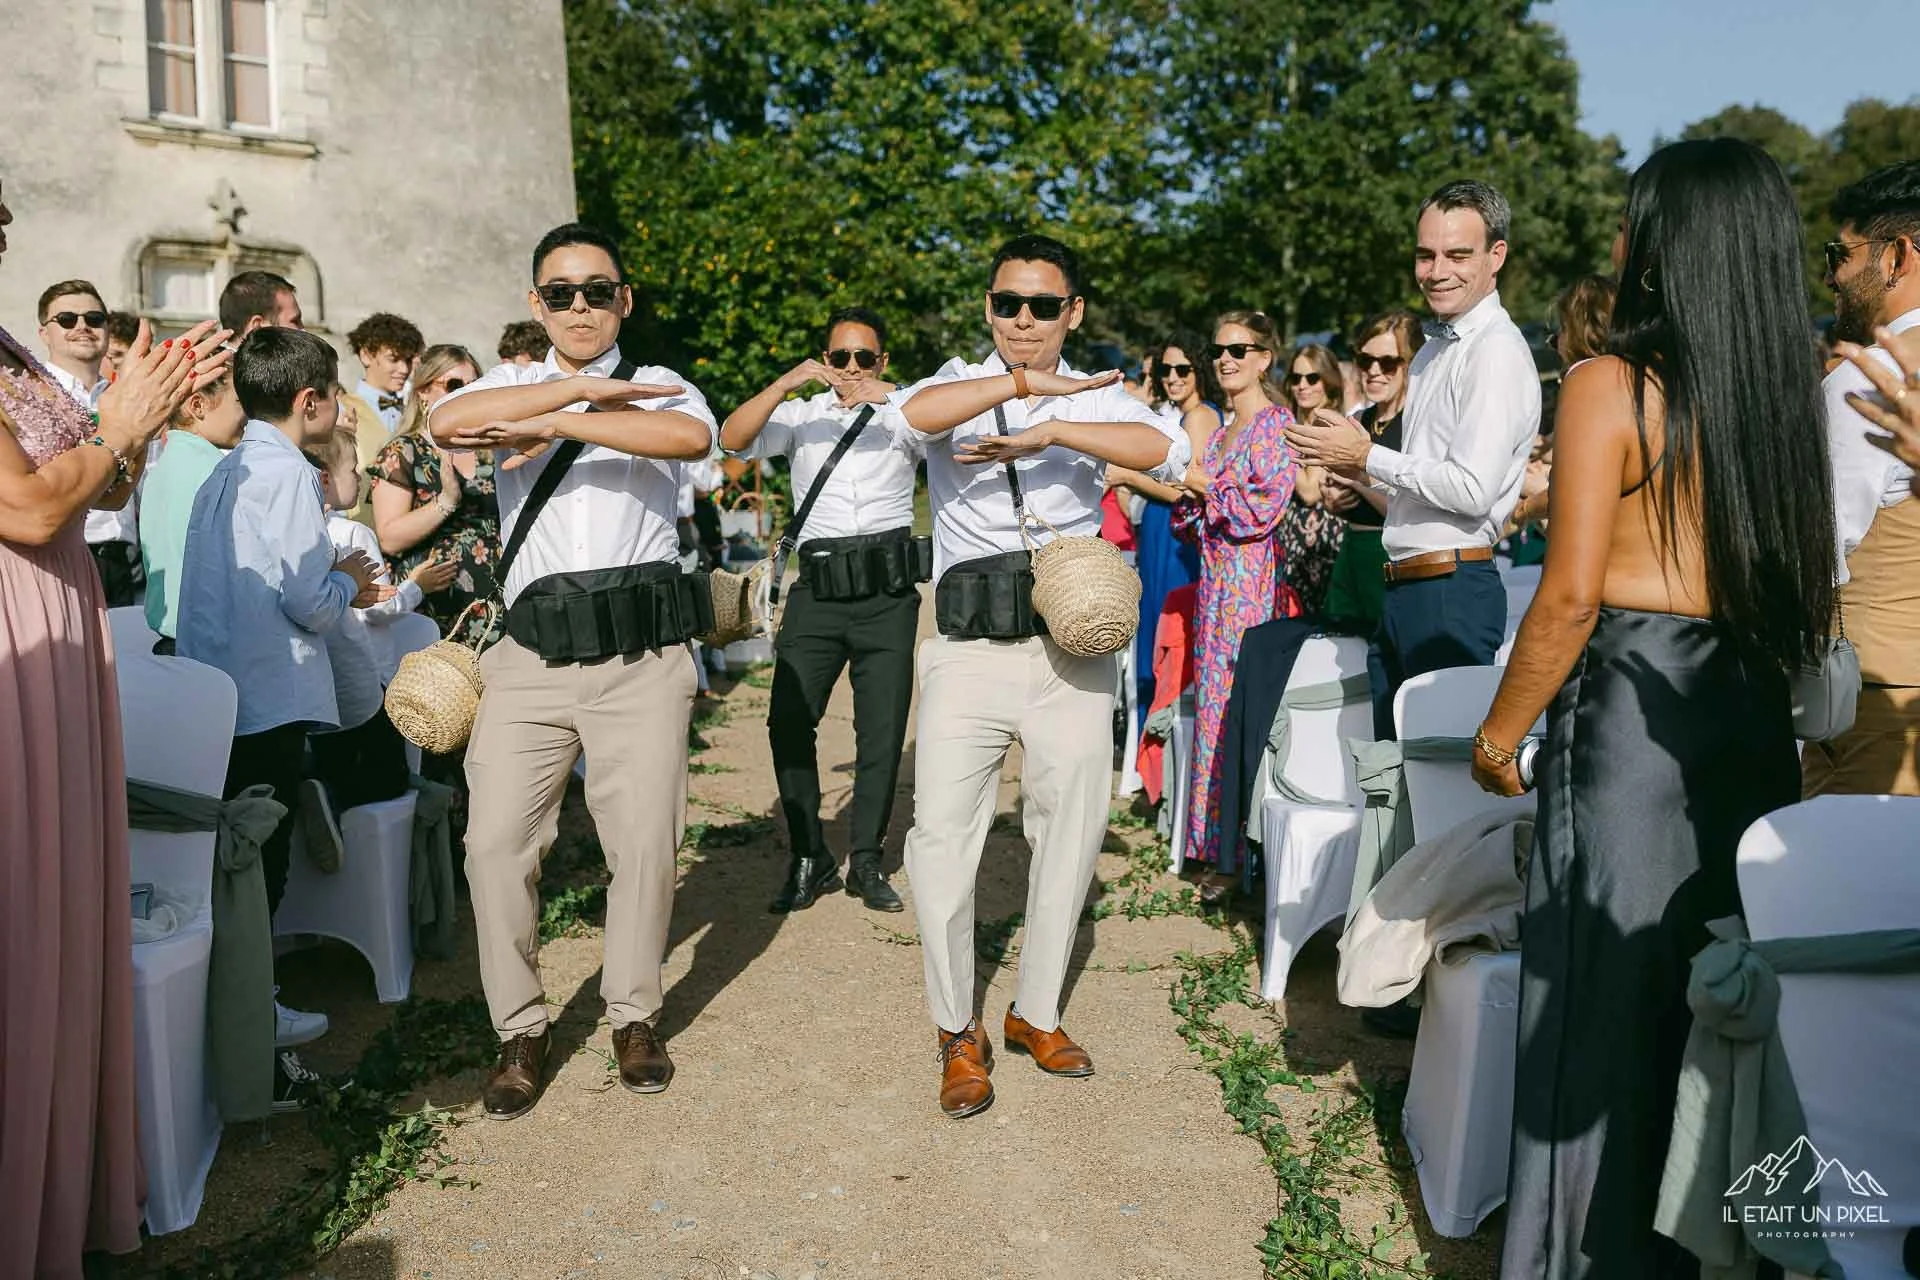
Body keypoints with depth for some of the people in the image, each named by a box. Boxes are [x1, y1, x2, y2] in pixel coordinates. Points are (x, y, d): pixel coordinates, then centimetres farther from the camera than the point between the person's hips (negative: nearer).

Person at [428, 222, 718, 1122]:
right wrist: (590, 387, -13)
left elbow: (695, 435, -16)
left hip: (642, 654, -1)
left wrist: (552, 423, -16)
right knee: (495, 841, -1)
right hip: (533, 655, 2)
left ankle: (634, 1015, 24)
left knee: (645, 843, 2)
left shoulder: (660, 388, 10)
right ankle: (520, 1030, 17)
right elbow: (445, 423, -10)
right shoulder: (512, 386, 15)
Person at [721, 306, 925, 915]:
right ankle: (810, 858, 8)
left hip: (888, 593, 0)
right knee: (789, 721, -6)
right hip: (818, 590, 1)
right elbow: (733, 439, -2)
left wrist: (890, 394, -20)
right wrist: (785, 383, -14)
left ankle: (866, 860, 16)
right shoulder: (801, 415, 13)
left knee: (883, 729, 3)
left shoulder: (901, 417, 13)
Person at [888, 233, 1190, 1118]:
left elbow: (1163, 450, -12)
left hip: (1073, 652, 2)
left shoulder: (1095, 397, 10)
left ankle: (1036, 1012, 29)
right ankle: (956, 1031, 12)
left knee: (1069, 837, 10)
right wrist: (1023, 384, -23)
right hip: (969, 650, -2)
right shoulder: (960, 383, 7)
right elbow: (914, 411, -18)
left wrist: (1047, 431, -20)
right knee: (941, 836, -7)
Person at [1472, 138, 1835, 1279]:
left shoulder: (1611, 387, -11)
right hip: (1752, 715, 6)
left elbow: (1573, 593, -15)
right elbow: (1806, 578, 9)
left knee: (1609, 990, 7)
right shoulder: (1792, 390, 6)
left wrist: (1500, 732, -5)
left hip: (1630, 713, -6)